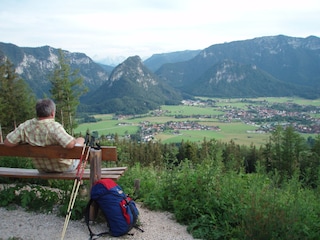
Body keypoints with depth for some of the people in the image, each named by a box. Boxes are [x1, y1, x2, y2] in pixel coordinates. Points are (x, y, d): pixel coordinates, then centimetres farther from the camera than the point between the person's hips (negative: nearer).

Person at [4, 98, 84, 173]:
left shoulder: (26, 126, -19)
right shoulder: (55, 127, -34)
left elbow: (7, 142, -18)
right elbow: (70, 145, -44)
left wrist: (24, 141, -2)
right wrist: (74, 140, -19)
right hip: (64, 167, -5)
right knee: (81, 139, 22)